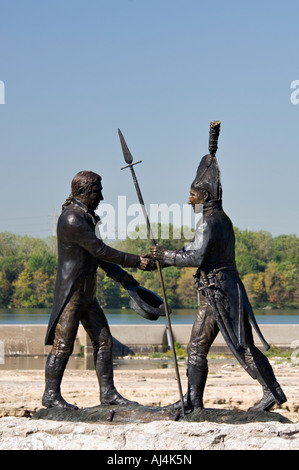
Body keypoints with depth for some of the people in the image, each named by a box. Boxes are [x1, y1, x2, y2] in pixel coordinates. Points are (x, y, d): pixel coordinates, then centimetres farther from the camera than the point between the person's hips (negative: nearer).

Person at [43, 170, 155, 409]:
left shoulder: (84, 217, 13)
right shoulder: (71, 220, -19)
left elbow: (96, 252, 20)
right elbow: (101, 250, -20)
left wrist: (120, 275, 13)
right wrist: (136, 261, -15)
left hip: (87, 293, 10)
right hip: (71, 293, -10)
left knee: (104, 340, 7)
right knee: (63, 345, -4)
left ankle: (108, 392, 11)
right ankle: (51, 394, 6)